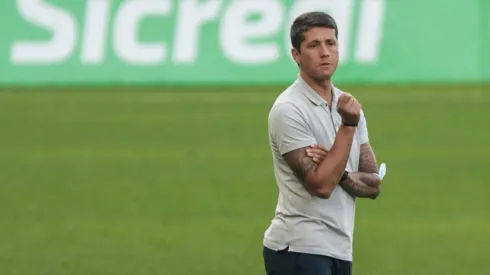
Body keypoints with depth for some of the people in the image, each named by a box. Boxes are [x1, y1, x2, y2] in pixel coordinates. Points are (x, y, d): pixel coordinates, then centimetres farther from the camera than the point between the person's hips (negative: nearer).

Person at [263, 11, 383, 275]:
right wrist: (348, 125, -18)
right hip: (298, 250, -8)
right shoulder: (288, 109, -12)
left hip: (339, 251, 8)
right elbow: (321, 184, -18)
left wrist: (339, 173, -12)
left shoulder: (347, 107, 13)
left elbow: (373, 185, 9)